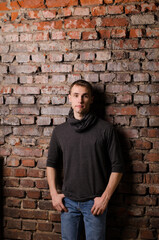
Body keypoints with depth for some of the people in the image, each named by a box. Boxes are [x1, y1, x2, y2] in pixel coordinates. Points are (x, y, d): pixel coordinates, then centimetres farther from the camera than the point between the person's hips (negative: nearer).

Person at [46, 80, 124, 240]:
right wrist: (53, 194, 3)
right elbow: (51, 163, 12)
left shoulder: (105, 129, -6)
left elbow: (117, 167, -4)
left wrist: (105, 198, -9)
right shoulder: (59, 131, 4)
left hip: (95, 202, -2)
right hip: (68, 201, 3)